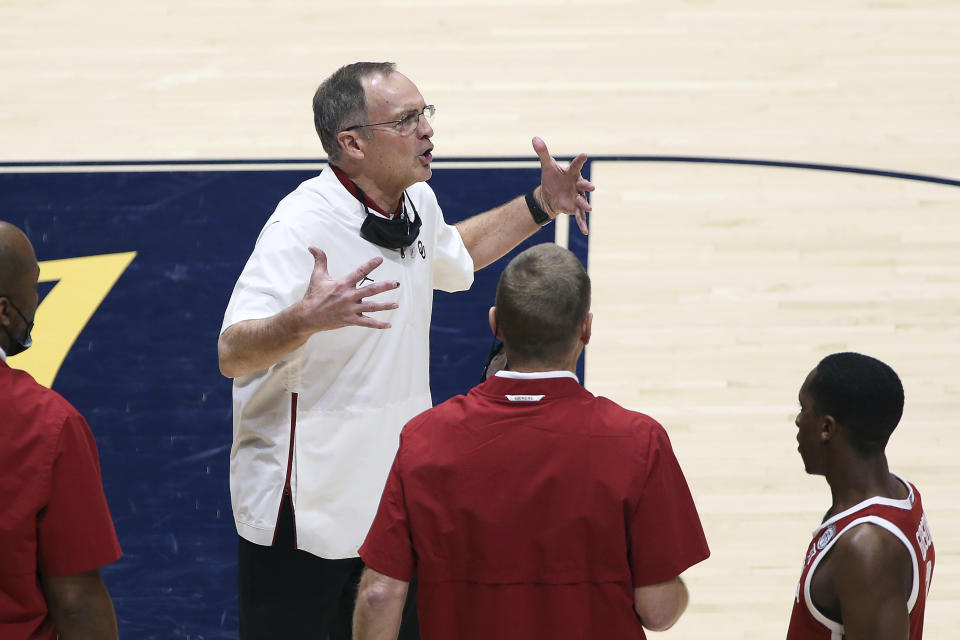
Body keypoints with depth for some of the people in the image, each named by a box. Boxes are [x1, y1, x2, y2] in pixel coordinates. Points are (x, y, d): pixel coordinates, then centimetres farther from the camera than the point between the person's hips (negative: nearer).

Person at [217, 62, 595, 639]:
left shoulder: (418, 204, 3)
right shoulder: (303, 229, -23)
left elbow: (451, 253, 28)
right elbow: (233, 355, -32)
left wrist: (542, 206, 17)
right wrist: (306, 319, -51)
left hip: (395, 502, 8)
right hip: (302, 512, -8)